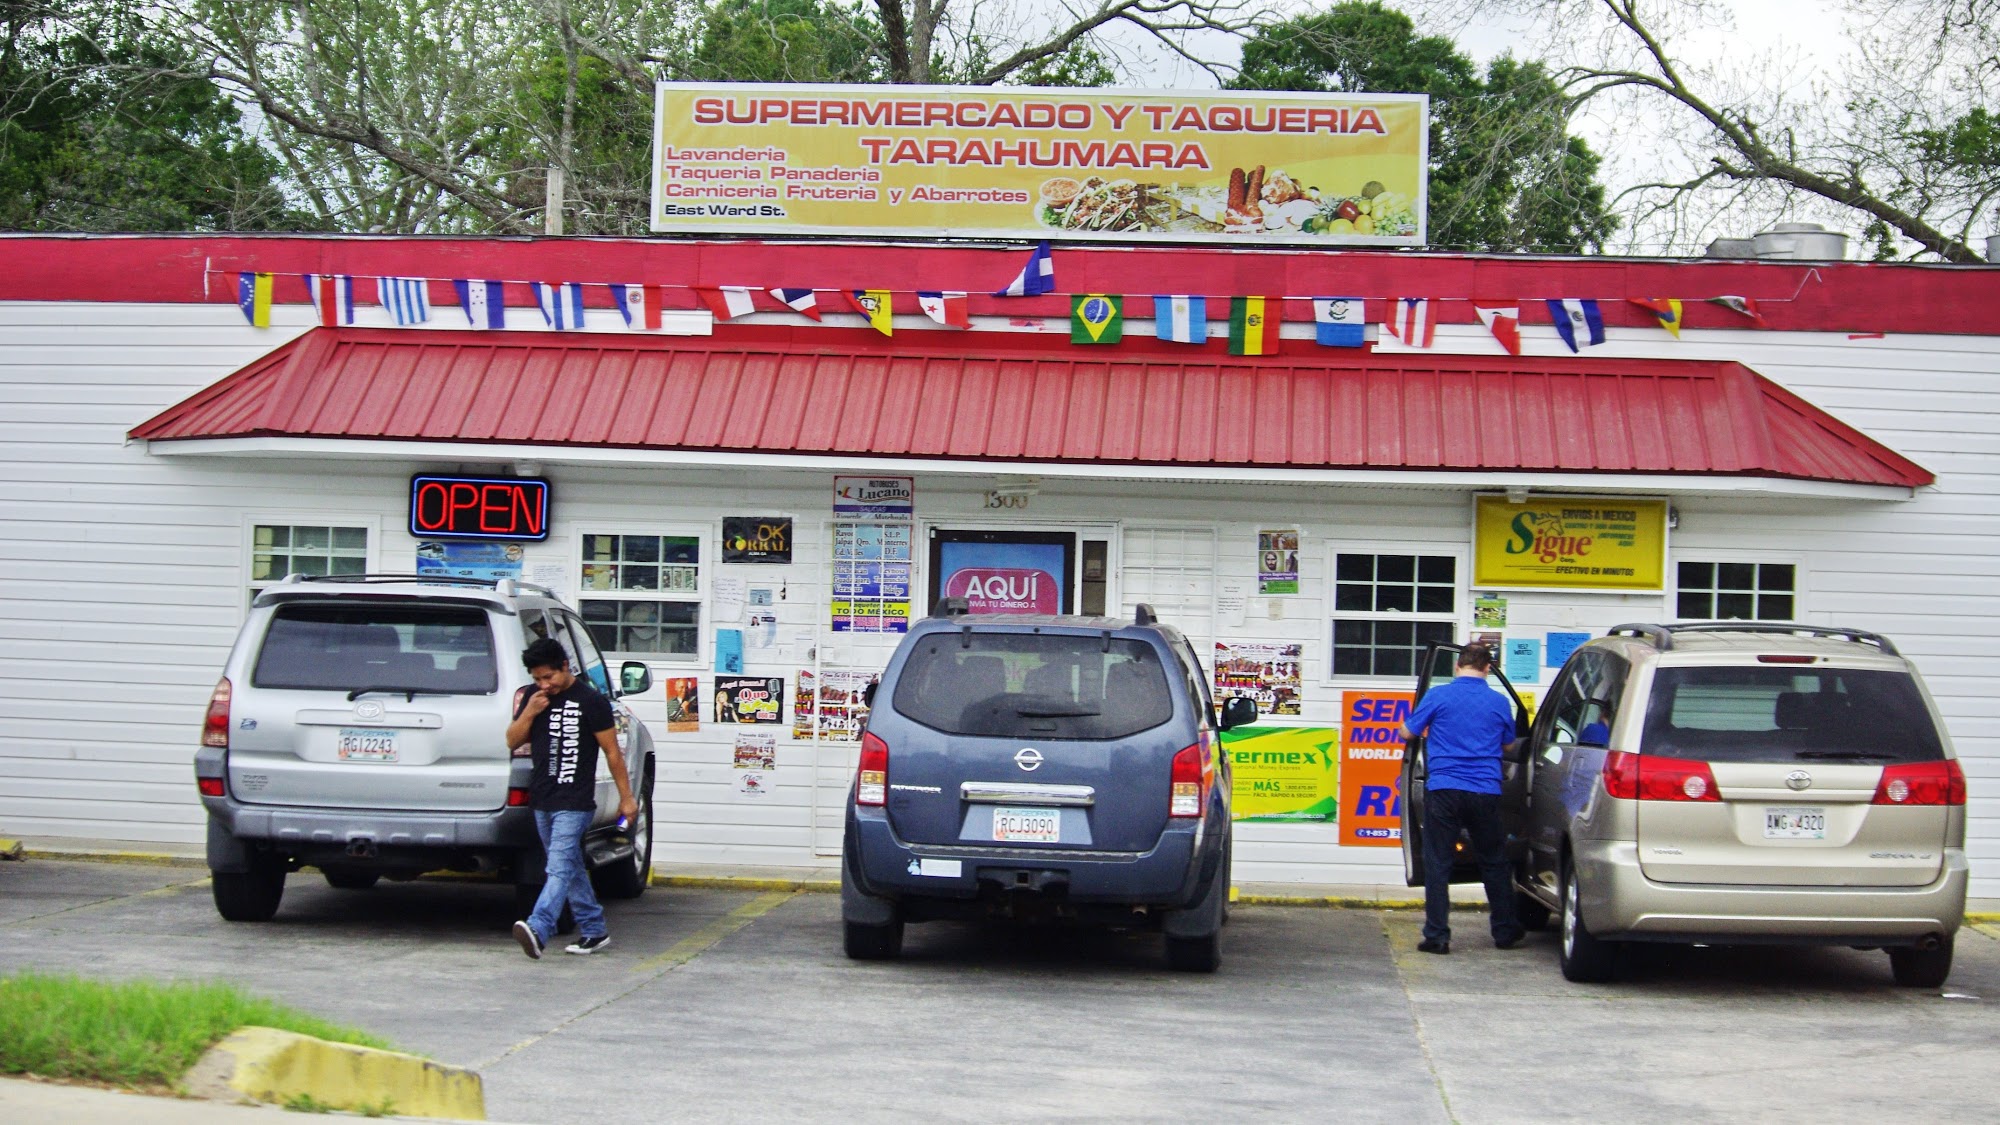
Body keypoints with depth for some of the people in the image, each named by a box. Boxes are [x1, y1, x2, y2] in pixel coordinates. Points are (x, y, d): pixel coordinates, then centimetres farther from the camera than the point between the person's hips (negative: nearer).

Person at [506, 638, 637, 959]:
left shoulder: (591, 701, -6)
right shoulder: (534, 697, 11)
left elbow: (612, 751, -3)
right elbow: (512, 742, 12)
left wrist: (626, 796, -1)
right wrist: (529, 712, -6)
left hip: (574, 802, -7)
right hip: (541, 800, 7)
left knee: (559, 867, -17)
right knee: (570, 868, 13)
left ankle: (537, 929, -34)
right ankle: (594, 931, 21)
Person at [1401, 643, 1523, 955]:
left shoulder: (1438, 695, -4)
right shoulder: (1499, 702, 3)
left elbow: (1407, 733, 5)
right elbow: (1507, 745, 17)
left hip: (1444, 791, -2)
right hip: (1486, 793, 2)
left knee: (1438, 864, 3)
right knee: (1494, 864, 15)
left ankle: (1437, 936, 0)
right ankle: (1505, 932, 23)